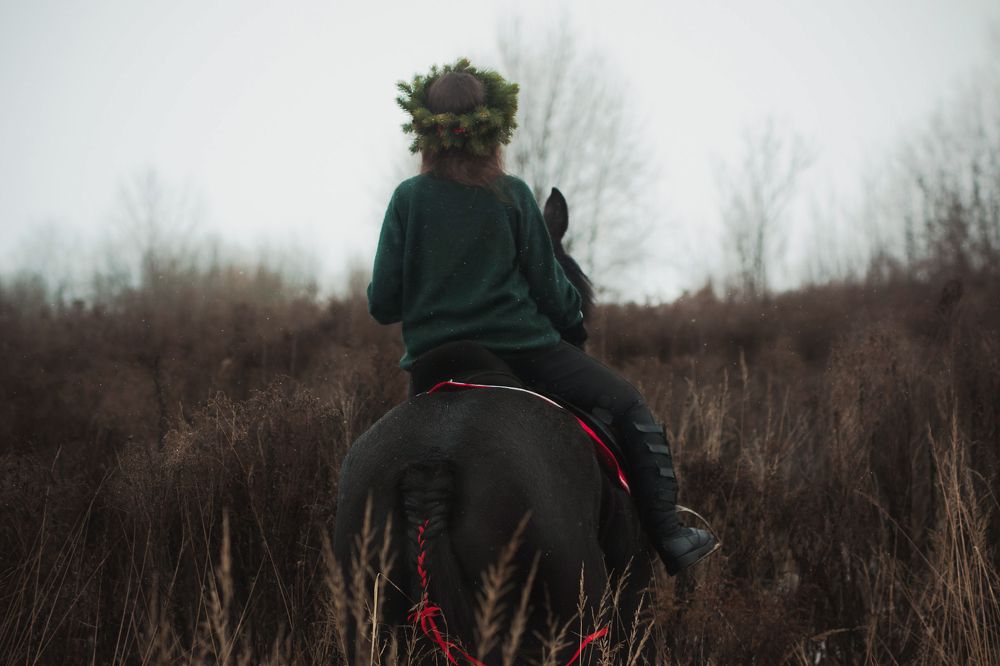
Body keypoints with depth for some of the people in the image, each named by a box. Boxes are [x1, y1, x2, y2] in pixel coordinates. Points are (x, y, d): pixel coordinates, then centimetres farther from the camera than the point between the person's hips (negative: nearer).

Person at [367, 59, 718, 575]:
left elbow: (382, 304, -4)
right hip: (521, 351, -2)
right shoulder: (512, 195, -6)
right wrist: (575, 324, 20)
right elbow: (548, 289, -1)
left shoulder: (407, 199, -4)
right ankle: (669, 537, 7)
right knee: (627, 406, 12)